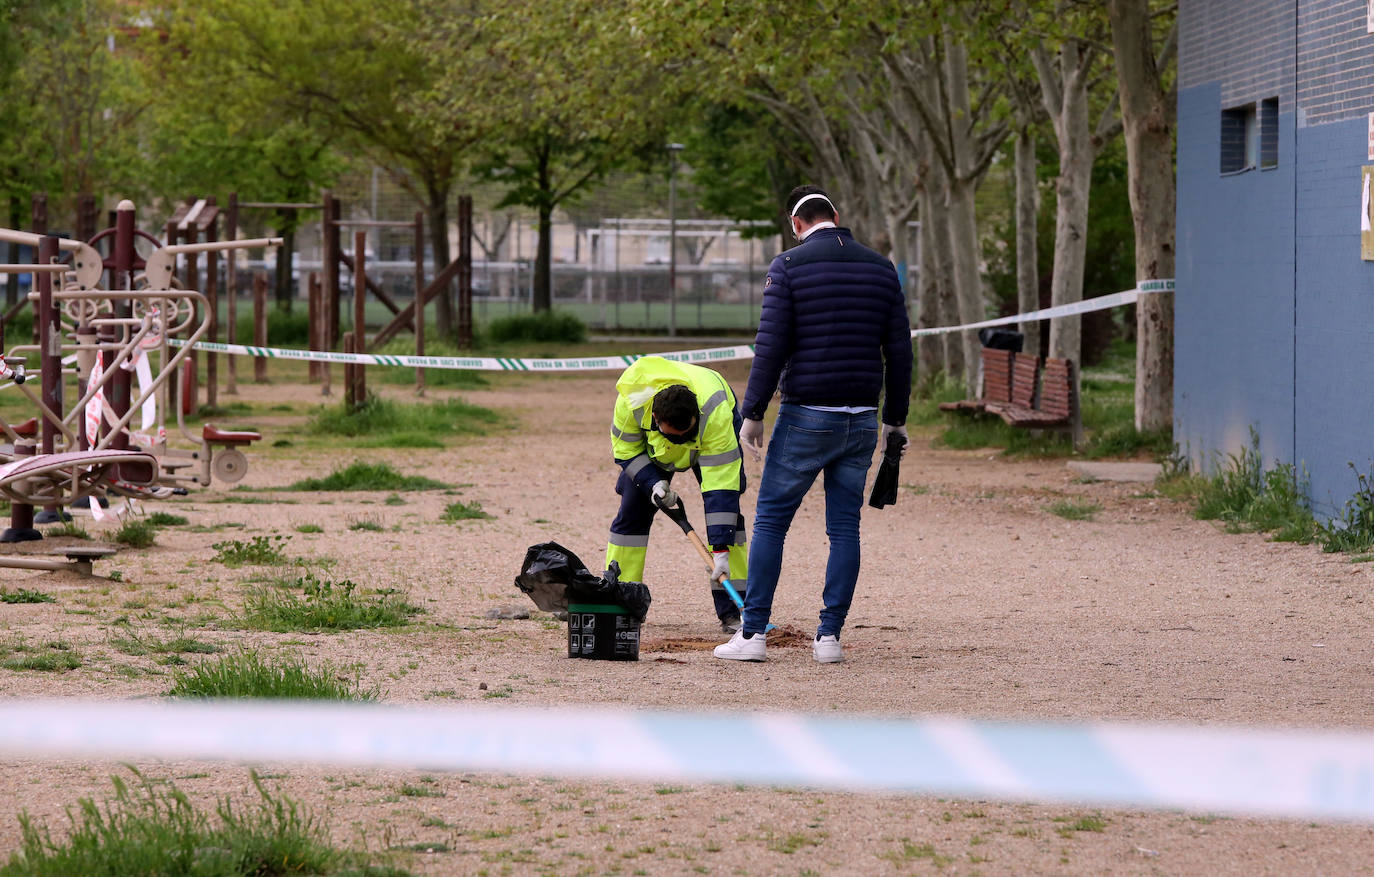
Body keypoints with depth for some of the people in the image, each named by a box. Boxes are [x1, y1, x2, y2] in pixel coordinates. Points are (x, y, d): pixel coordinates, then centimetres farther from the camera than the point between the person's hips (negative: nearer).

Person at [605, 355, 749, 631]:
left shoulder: (716, 413, -45)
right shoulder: (631, 401, -38)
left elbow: (720, 485, -44)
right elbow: (626, 450, -16)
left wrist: (721, 551, -46)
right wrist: (654, 483, -33)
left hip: (712, 439, -2)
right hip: (650, 447, 2)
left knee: (725, 505, -18)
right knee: (632, 510, -10)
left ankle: (732, 611, -16)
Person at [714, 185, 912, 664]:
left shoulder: (789, 266, -5)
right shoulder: (881, 269, 8)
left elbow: (771, 346, -10)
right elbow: (899, 350, 10)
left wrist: (753, 413, -4)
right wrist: (895, 420, 17)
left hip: (806, 416, -4)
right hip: (862, 419, 4)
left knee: (771, 521, 4)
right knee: (844, 528, 8)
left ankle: (753, 633, 0)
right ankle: (830, 637, 5)